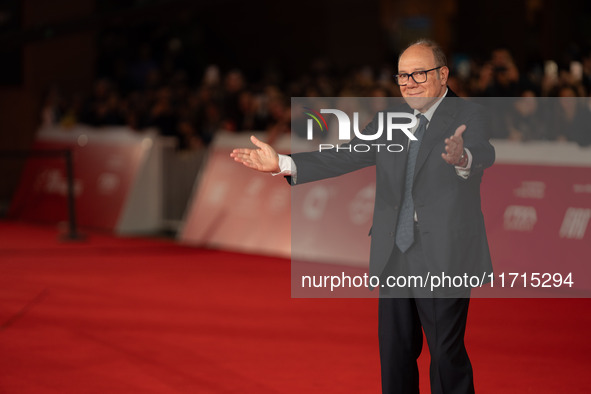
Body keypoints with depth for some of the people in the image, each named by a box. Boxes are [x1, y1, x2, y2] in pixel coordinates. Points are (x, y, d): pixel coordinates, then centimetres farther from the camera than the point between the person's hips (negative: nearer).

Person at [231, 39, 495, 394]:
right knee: (395, 353, 14)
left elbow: (483, 154, -26)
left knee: (447, 355, 0)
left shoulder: (469, 116, -6)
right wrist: (282, 163, -7)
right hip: (395, 258, 6)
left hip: (444, 257, -6)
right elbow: (347, 157, 4)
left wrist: (462, 158, -52)